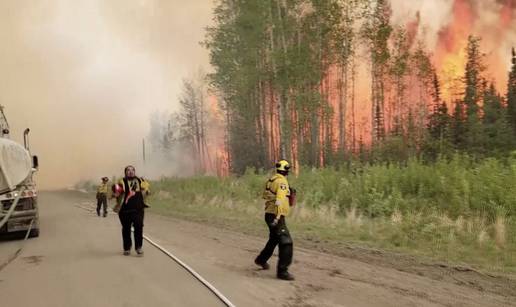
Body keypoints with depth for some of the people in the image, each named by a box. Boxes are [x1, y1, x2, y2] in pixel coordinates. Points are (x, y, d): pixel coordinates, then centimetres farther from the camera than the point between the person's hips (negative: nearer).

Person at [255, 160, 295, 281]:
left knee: (274, 239, 29)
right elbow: (279, 200, -27)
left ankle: (261, 259, 46)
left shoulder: (272, 180, 11)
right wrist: (277, 217, -32)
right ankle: (282, 271, -9)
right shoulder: (282, 181, -16)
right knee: (286, 242, -9)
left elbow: (265, 195, 21)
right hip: (276, 216, -10)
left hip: (269, 214, 10)